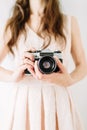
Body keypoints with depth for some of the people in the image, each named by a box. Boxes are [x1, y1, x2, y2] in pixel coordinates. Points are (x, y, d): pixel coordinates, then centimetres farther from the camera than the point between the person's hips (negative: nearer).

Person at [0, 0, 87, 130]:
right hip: (23, 103, 0)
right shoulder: (13, 24, 4)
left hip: (58, 102, 0)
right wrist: (13, 77, -21)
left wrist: (69, 80, -14)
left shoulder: (70, 22, 4)